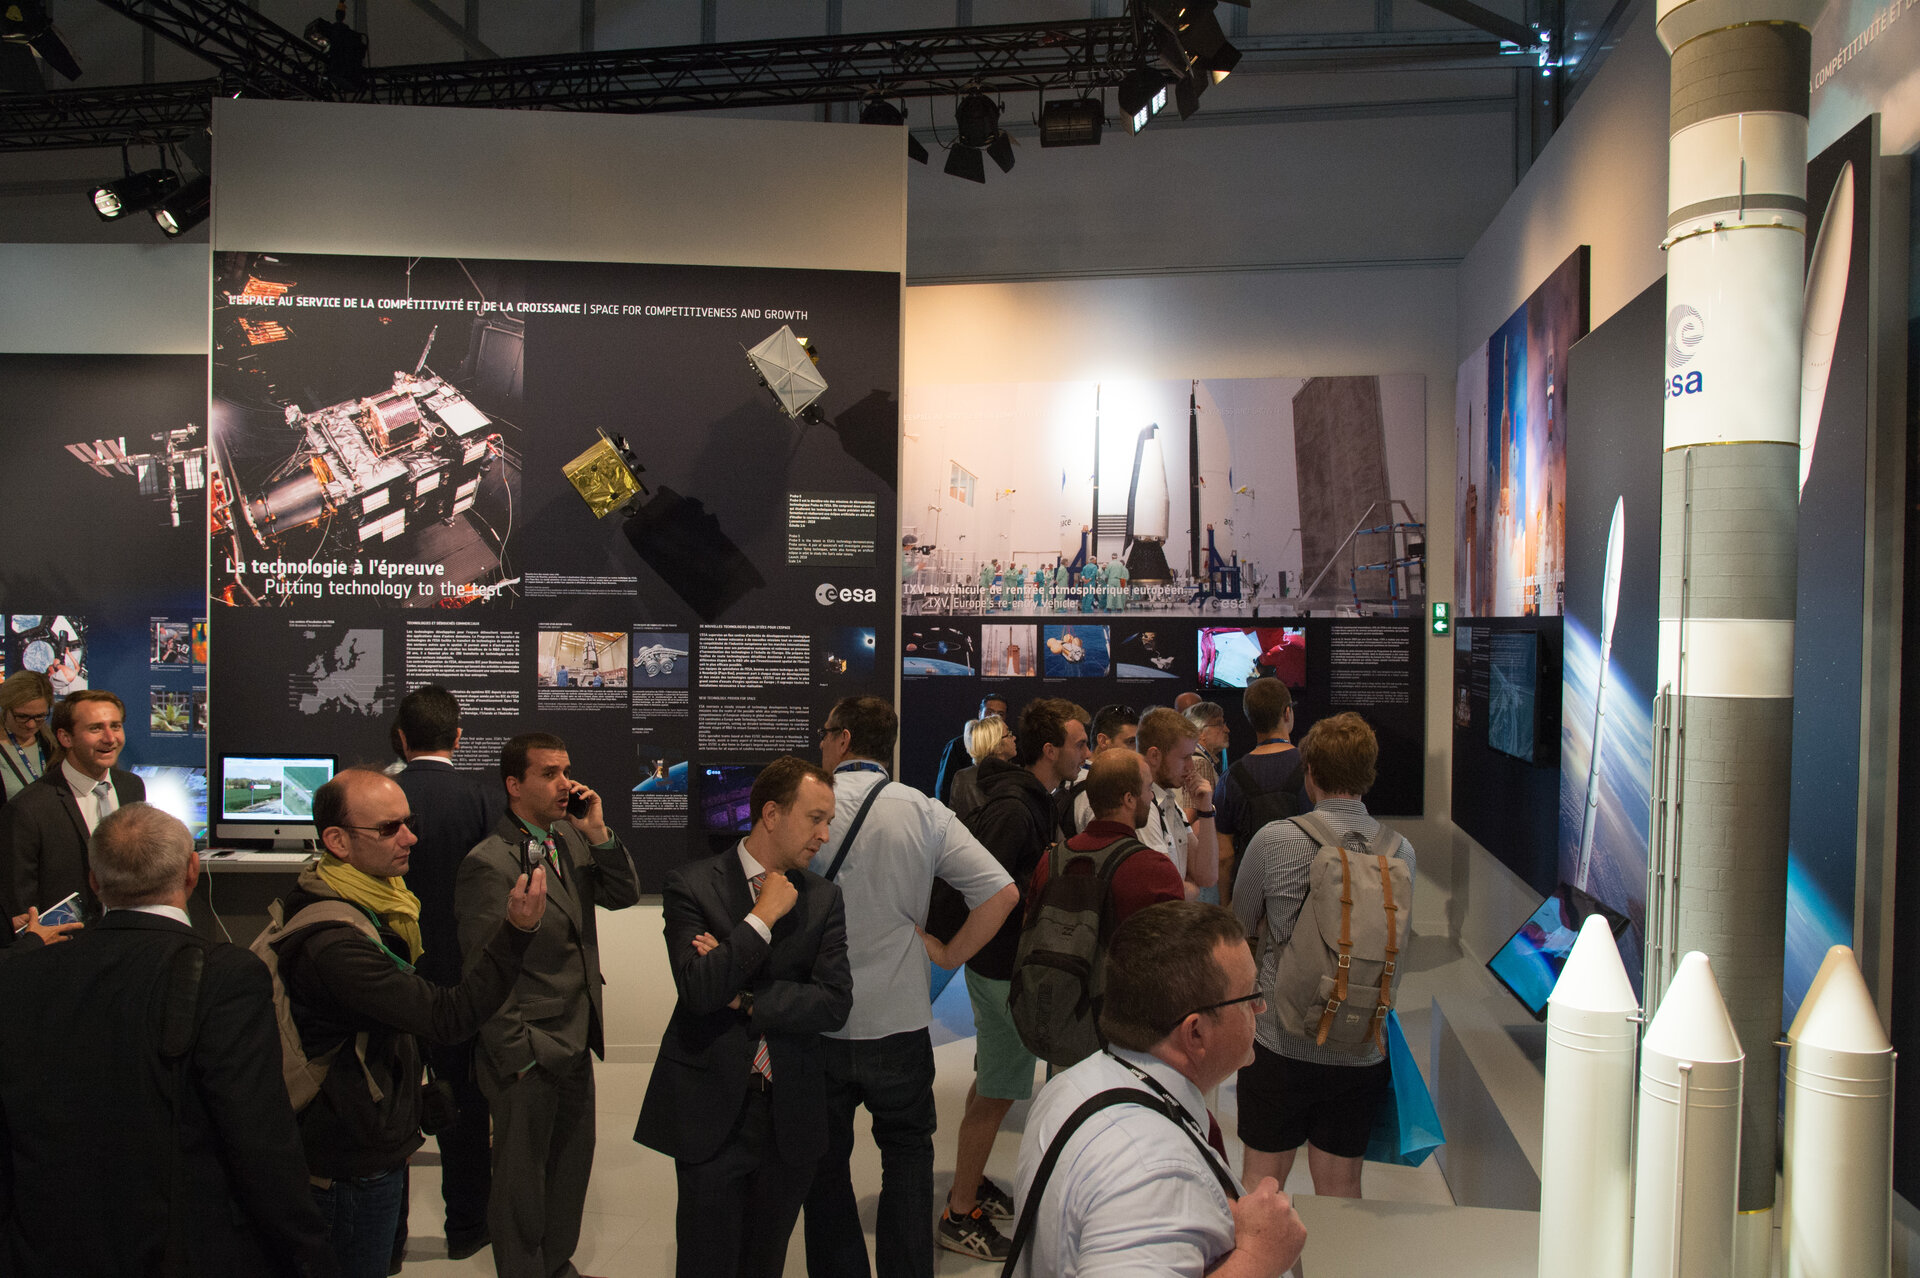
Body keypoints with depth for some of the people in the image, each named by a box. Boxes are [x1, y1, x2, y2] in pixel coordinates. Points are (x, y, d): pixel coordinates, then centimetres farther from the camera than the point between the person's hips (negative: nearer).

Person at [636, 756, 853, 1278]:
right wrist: (763, 916, -16)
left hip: (789, 1116, 3)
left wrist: (743, 997, -13)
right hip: (711, 1113, -3)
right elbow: (698, 989, -20)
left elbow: (835, 1003, -6)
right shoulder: (692, 886, -7)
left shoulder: (823, 898, 3)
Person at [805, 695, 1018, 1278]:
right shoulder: (924, 812, -4)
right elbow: (1002, 891, -9)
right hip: (898, 1020, 1)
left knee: (826, 1163, 15)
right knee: (907, 1151, 18)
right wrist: (949, 952, 1)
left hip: (818, 1025, -1)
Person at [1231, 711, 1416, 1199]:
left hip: (1281, 1044, -2)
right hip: (1360, 1050, 3)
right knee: (1340, 1187, 16)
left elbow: (1239, 925, 2)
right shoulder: (1400, 851, -5)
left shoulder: (1274, 839, -13)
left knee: (1262, 1184, 12)